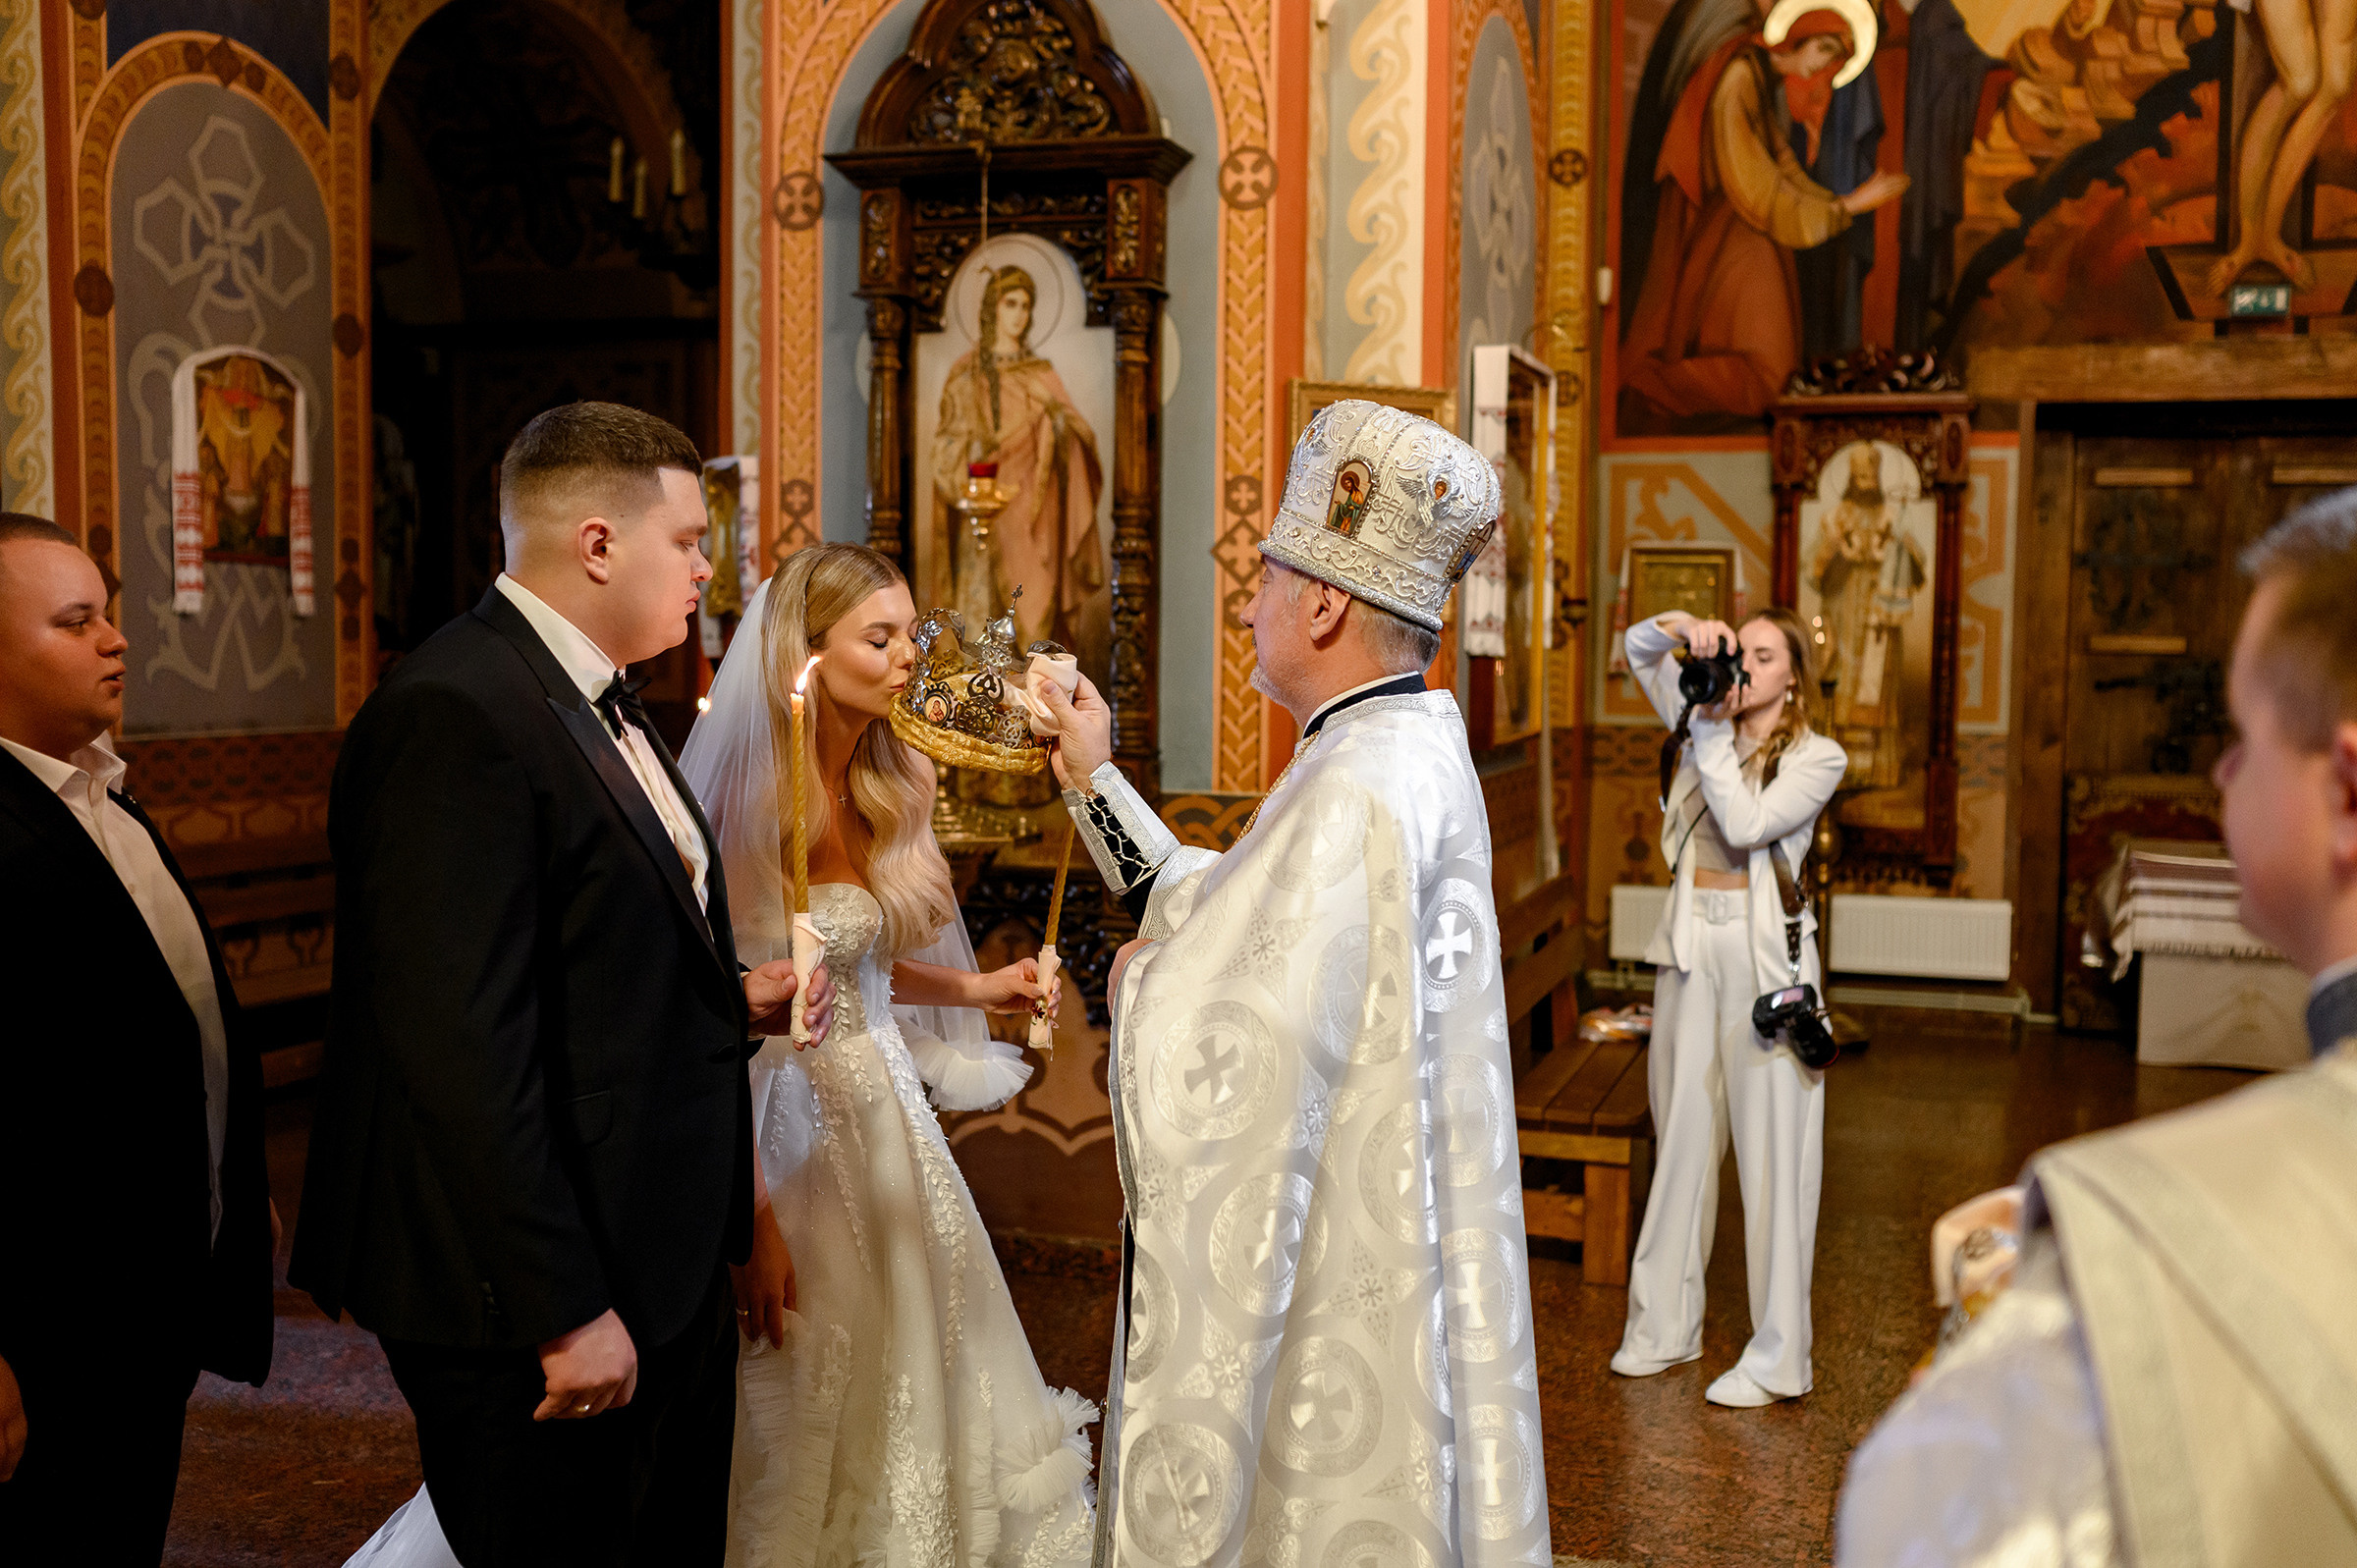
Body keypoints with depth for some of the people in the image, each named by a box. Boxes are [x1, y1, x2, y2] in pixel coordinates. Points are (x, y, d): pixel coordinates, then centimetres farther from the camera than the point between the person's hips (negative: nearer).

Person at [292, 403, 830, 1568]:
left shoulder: (602, 704, 12)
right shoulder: (456, 717, -20)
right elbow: (466, 1049, -25)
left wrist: (728, 998, 5)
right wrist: (564, 1313, -23)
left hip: (666, 1274, 10)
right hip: (538, 1306, -10)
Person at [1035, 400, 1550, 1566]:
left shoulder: (1355, 794, -26)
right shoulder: (1418, 751, 7)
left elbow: (1212, 1048, -28)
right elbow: (1224, 918, 14)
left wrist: (1140, 977, -7)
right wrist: (1095, 783, 14)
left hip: (1320, 1283, -10)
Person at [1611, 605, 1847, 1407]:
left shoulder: (1817, 758, -2)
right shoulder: (1708, 724, 11)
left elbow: (1746, 825, -17)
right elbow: (1638, 650, 14)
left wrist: (1711, 735, -14)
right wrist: (1683, 627, -6)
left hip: (1764, 954, -5)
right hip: (1690, 945, 5)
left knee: (1771, 1149, -2)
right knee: (1681, 1138, 10)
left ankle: (1777, 1356, 4)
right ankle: (1665, 1326, 21)